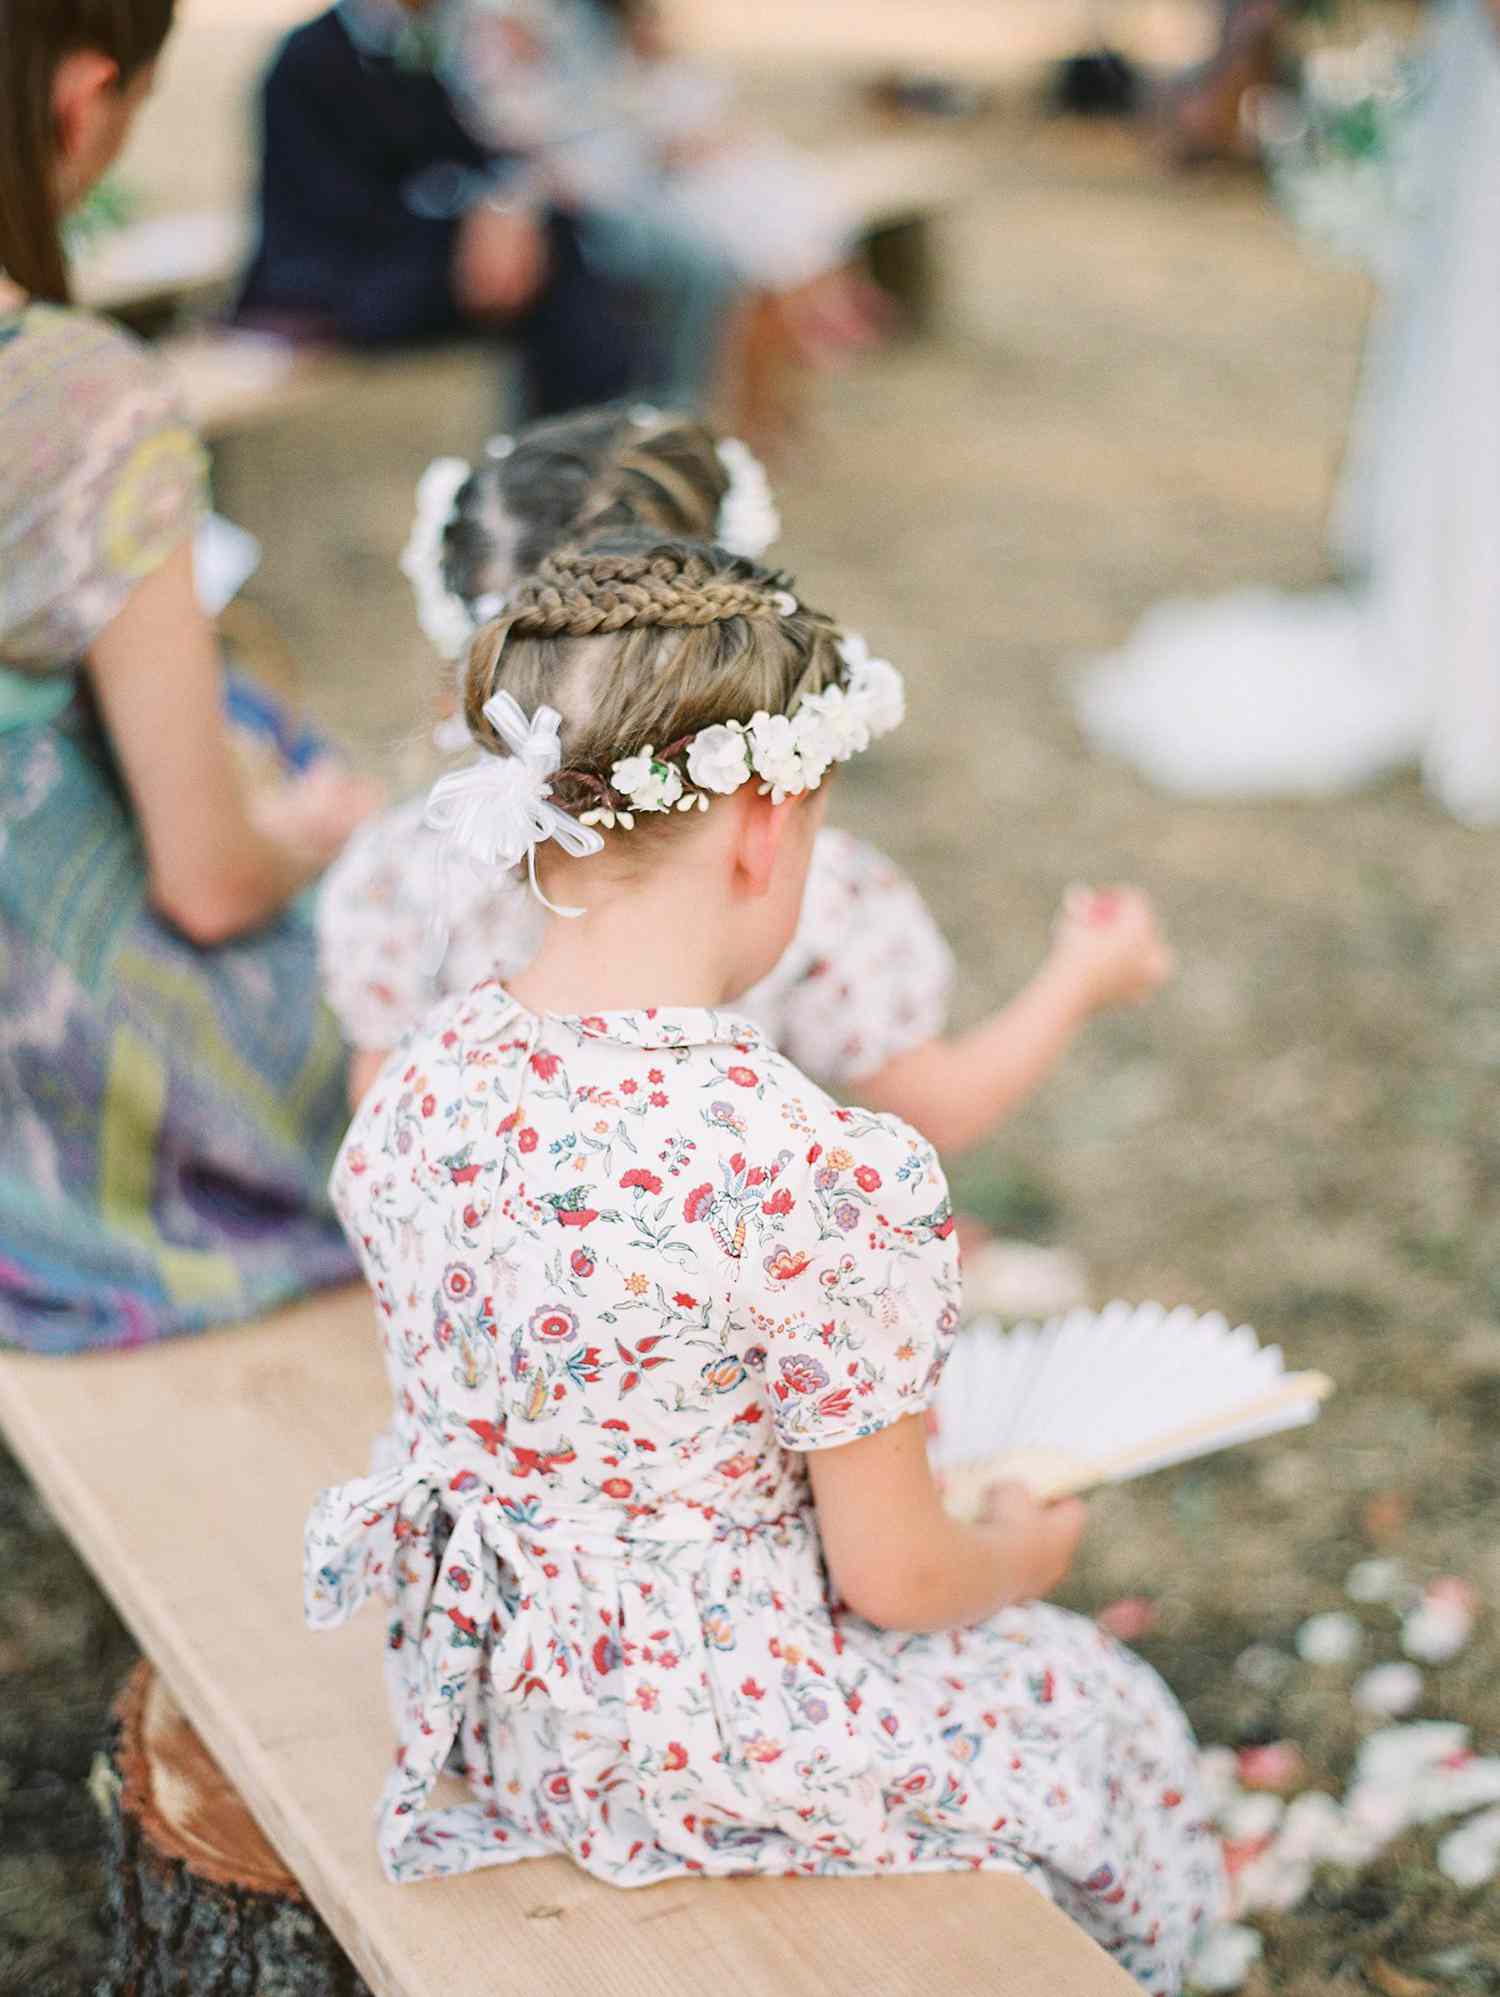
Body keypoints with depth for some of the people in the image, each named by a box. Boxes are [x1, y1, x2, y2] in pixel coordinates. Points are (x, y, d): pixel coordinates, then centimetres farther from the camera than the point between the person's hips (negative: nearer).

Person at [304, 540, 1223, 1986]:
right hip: (722, 1759, -7)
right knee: (1102, 1713, 24)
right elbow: (894, 1578, -19)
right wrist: (1017, 1558, 4)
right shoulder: (817, 1176, -32)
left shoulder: (418, 1084, -11)